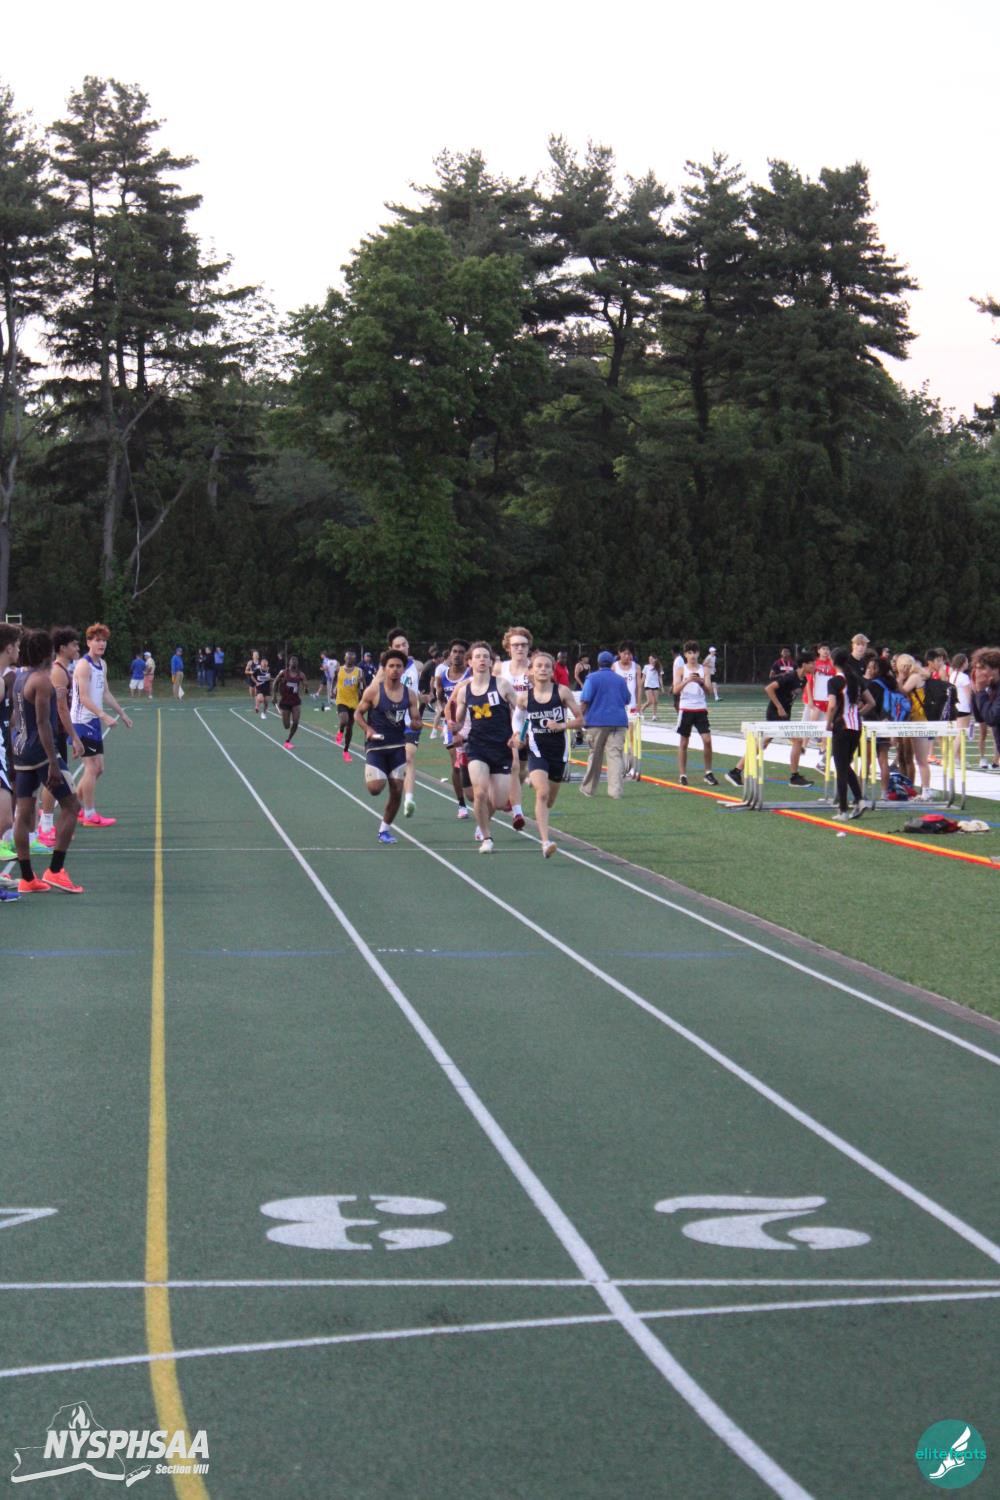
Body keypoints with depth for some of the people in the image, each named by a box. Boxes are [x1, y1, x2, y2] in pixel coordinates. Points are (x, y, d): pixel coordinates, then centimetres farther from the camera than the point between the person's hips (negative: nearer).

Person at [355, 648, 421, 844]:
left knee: (397, 791, 3)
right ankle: (370, 776, 22)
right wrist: (367, 729, -17)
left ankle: (385, 829, 21)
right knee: (375, 788, -16)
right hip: (376, 746, -3)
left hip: (398, 747, 3)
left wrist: (416, 724, -17)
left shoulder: (410, 694, 0)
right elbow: (358, 713, 1)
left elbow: (417, 722, 7)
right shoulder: (374, 691, -10)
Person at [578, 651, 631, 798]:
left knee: (595, 755, 9)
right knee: (616, 755, -4)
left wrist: (581, 718, -1)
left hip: (597, 721, -2)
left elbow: (585, 701, -7)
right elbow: (626, 701, 18)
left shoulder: (592, 678, -1)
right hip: (618, 722, 2)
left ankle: (588, 788, 19)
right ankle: (616, 790, -14)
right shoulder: (620, 679, 11)